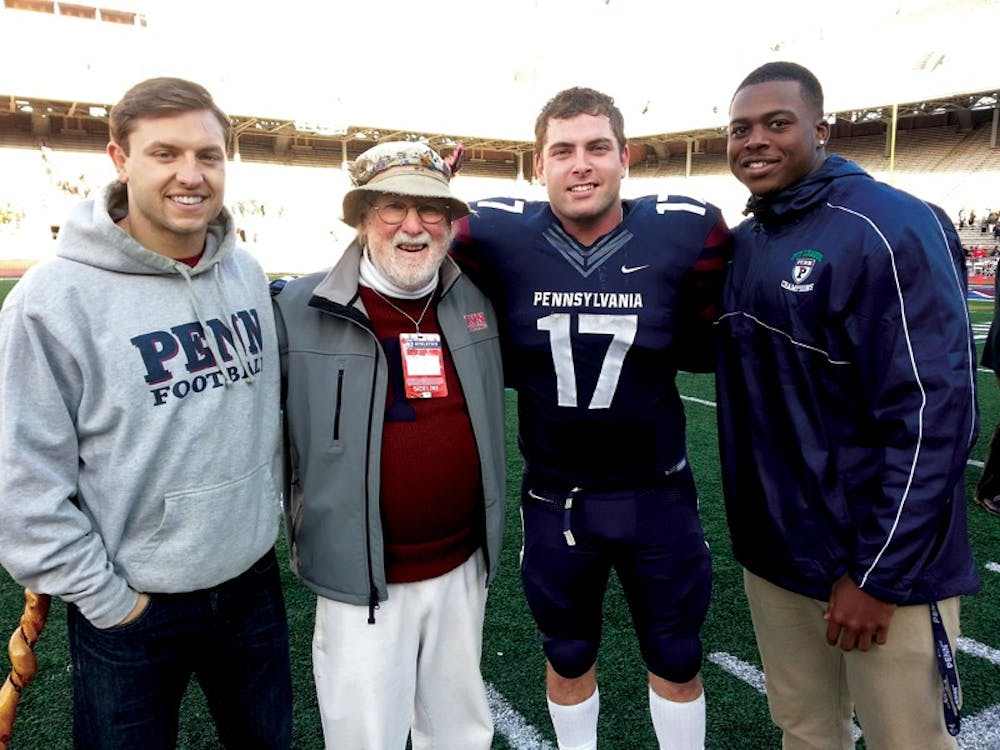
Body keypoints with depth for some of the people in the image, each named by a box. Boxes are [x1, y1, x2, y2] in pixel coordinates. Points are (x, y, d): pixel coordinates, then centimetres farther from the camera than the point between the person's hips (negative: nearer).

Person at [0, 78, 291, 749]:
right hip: (131, 608, -4)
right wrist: (105, 598, -11)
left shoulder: (248, 275, -1)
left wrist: (265, 511, 10)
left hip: (254, 584, 5)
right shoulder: (54, 298, -17)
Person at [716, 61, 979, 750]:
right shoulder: (742, 245, 7)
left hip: (880, 563, -6)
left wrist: (880, 573, -18)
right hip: (772, 553, 6)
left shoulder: (891, 230, -15)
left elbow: (932, 414, -20)